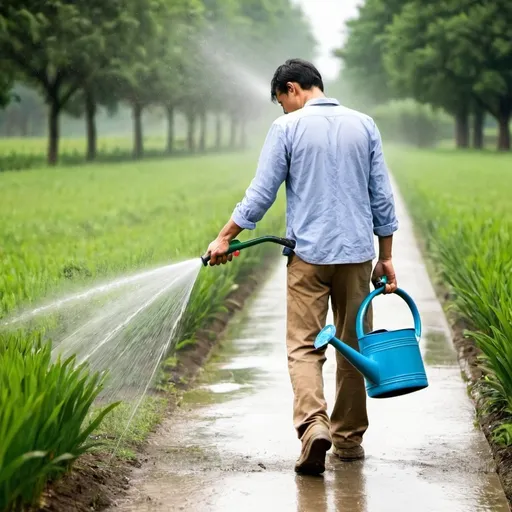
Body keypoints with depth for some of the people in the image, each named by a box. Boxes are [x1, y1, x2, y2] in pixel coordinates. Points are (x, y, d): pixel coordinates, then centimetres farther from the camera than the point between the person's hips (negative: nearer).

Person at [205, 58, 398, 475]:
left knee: (304, 346, -1)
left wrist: (224, 238, 5)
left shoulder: (288, 127, -4)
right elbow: (382, 197, 6)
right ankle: (350, 438, 19)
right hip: (357, 253, 3)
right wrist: (386, 257, 12)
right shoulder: (364, 125, 7)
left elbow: (261, 194, -5)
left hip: (309, 253, -3)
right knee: (354, 345, 12)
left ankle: (313, 423, -22)